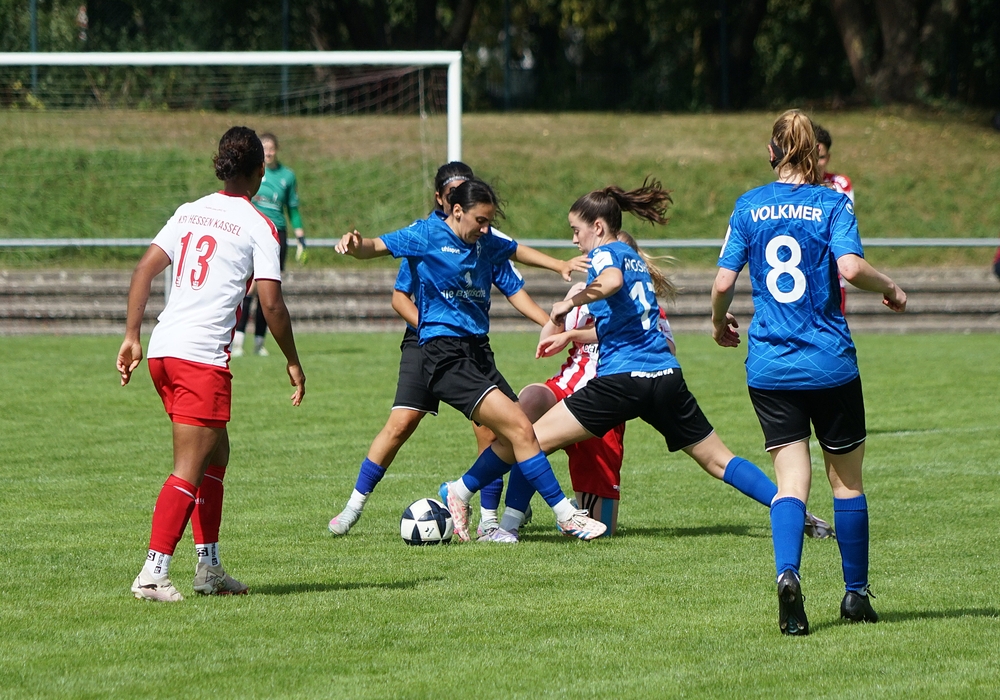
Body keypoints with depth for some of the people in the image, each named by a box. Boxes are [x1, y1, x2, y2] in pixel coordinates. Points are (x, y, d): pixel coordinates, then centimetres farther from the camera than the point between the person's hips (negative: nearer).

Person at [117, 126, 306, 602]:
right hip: (203, 355, -7)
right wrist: (293, 363, 3)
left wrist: (131, 337, 10)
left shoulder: (189, 212, 15)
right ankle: (153, 574, -15)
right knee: (189, 471, -6)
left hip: (162, 349, 7)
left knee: (216, 453, 20)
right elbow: (271, 304, -8)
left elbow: (144, 270, 9)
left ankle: (209, 568, 21)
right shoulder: (258, 227, -3)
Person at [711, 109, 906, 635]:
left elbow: (724, 281, 1)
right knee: (847, 478, 13)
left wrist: (719, 321, 21)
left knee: (791, 479, -1)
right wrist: (891, 289, 1)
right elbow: (850, 267, -17)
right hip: (830, 364, -2)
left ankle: (787, 573, -27)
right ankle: (855, 593, 18)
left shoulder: (749, 206, 4)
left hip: (769, 367, 2)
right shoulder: (832, 203, -2)